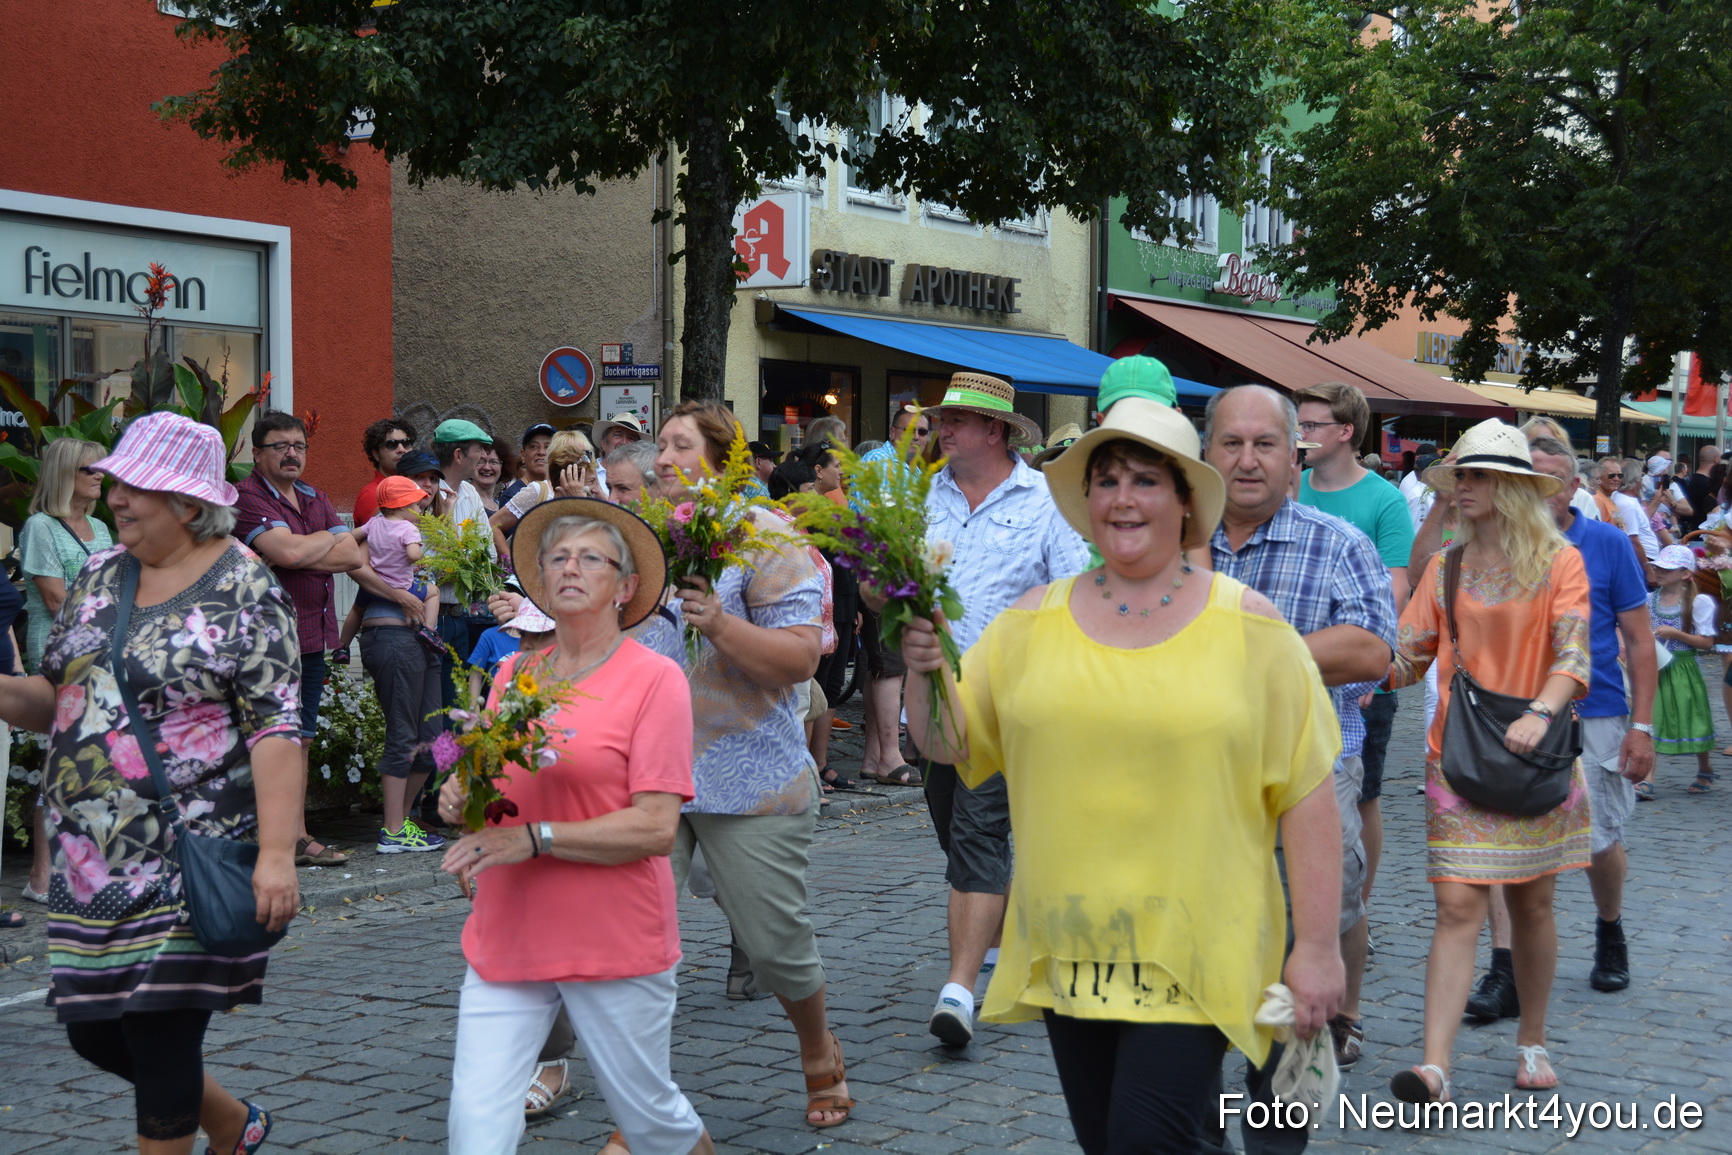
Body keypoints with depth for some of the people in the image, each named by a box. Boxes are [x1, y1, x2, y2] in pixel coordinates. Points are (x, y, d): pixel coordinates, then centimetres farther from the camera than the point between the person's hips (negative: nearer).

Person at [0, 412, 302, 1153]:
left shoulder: (242, 588, -10)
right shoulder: (99, 576, 10)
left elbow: (276, 730, -16)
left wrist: (276, 853, -24)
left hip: (190, 860, -7)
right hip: (89, 856, 7)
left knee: (160, 1032, -2)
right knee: (91, 1029, 12)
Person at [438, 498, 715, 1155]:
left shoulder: (653, 678, -7)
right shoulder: (514, 672, 9)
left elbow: (656, 828, -14)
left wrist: (535, 838, -20)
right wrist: (460, 800, -2)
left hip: (616, 945, -4)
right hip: (505, 942, 4)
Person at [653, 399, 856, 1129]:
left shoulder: (765, 538, -5)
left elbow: (800, 658, -12)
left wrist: (721, 625, -25)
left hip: (749, 780, -4)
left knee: (773, 944, 4)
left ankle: (819, 1052, 36)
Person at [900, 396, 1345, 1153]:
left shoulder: (1247, 625, -3)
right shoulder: (1035, 621, 6)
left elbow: (1305, 793, -4)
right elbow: (950, 745, 9)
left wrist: (1317, 947, -6)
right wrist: (924, 670, -10)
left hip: (1195, 955, -4)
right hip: (1069, 952, 4)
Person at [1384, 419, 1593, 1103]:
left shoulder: (1559, 562, -2)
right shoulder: (1446, 565, 6)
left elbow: (1572, 651, -13)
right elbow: (1407, 655, 5)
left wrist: (1541, 712, -30)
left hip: (1534, 757, -1)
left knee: (1531, 903, 10)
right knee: (1458, 907, -7)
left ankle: (1532, 1043, 29)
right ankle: (1434, 1068, -13)